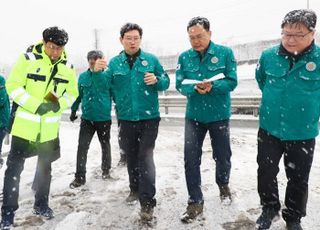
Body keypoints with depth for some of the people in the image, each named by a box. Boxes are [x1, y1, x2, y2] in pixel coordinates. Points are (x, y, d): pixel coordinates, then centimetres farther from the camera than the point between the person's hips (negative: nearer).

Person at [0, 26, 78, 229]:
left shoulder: (68, 67, 0)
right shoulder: (28, 59, -11)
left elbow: (72, 93, 7)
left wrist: (59, 104, -13)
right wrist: (36, 105, -22)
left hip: (50, 128, 4)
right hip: (25, 125, -3)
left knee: (45, 167, 16)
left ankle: (41, 204, 35)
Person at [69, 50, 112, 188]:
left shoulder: (107, 76, -9)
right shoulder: (83, 76, 4)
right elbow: (78, 94, 14)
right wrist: (73, 110, 20)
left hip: (104, 118, -2)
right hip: (87, 118, 2)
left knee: (105, 145, 15)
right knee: (82, 147, -3)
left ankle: (106, 169, 35)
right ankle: (80, 177, 7)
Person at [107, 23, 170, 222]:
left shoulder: (151, 60, 2)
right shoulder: (114, 63, 5)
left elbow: (166, 82, 3)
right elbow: (107, 87, 4)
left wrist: (156, 80, -16)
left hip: (149, 117, -3)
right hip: (126, 118, 3)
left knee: (145, 157, -9)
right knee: (131, 156, 15)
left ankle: (147, 203, -6)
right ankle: (136, 189, 36)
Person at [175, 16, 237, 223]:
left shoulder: (225, 53, -7)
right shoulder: (184, 57, -1)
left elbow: (232, 82, -11)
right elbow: (180, 85, -4)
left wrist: (212, 87, -29)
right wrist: (195, 88, -25)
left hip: (219, 115, -1)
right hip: (194, 115, 1)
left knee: (222, 156, 14)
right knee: (191, 158, -3)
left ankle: (223, 185, 45)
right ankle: (195, 202, 11)